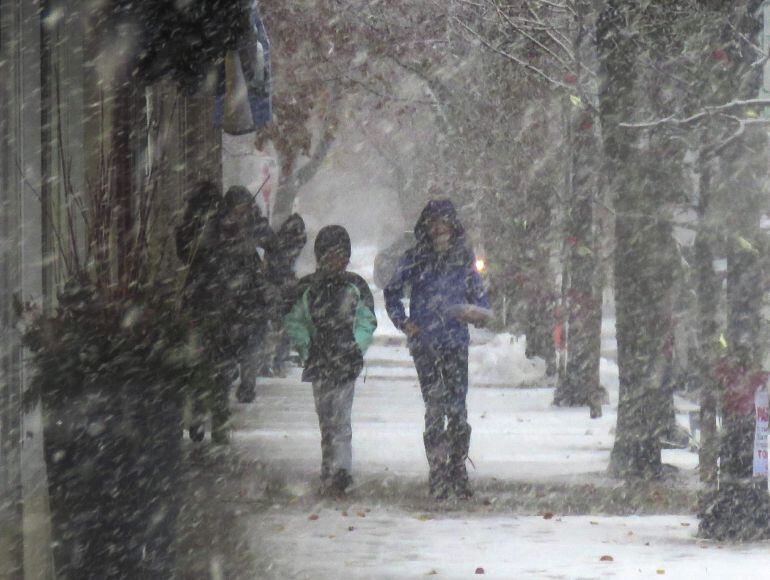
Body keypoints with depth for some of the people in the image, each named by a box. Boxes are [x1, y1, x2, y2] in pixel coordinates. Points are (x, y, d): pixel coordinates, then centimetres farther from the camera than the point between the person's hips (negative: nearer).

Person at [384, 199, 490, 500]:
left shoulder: (463, 258, 9)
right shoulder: (414, 259, 4)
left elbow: (477, 292, 18)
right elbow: (392, 291, 15)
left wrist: (478, 313, -3)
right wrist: (403, 322, 2)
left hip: (456, 342, 1)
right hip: (425, 342, -1)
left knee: (457, 408, -3)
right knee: (435, 408, -6)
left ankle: (458, 473, 7)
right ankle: (438, 475, -2)